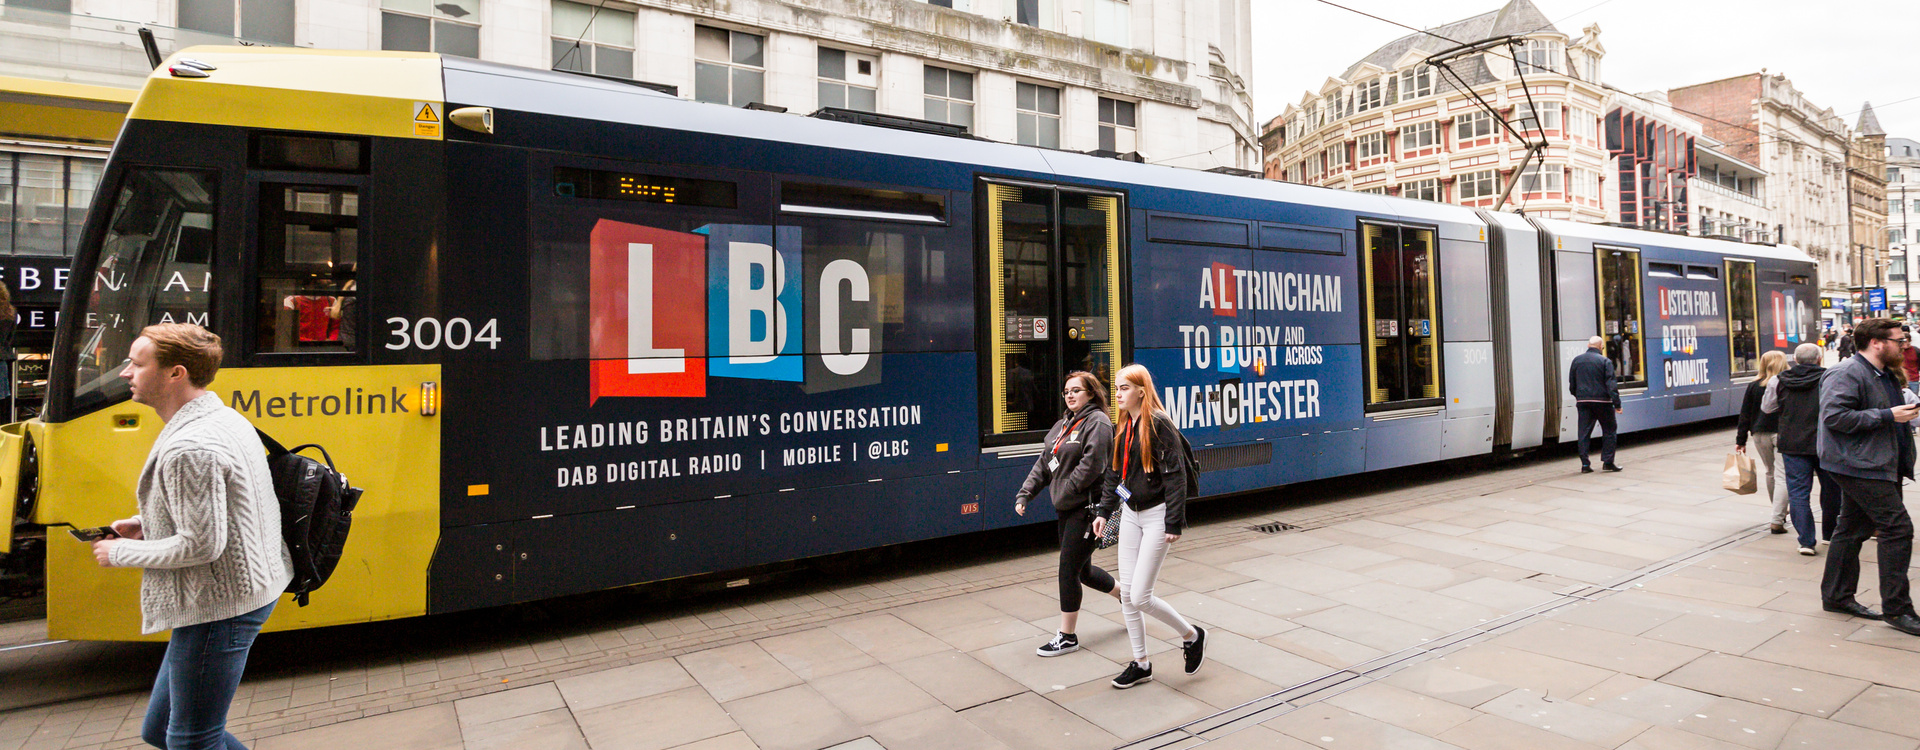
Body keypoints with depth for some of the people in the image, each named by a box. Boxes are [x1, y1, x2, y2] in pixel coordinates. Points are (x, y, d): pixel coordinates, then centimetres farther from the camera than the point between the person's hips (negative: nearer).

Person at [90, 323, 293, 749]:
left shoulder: (189, 449, -22)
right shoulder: (224, 419, 10)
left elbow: (201, 545, -23)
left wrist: (122, 553, -8)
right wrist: (145, 524, 12)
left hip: (218, 608, -11)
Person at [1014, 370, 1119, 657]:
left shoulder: (1097, 422, -11)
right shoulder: (1063, 424, 16)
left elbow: (1091, 465, -21)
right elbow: (1044, 463, 15)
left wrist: (1064, 493, -16)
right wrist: (1025, 493, 5)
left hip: (1086, 508, -9)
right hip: (1065, 510, 9)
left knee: (1068, 571, -5)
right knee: (1083, 571, 17)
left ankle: (1067, 637, 8)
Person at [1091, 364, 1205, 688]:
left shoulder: (1159, 424, -15)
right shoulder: (1123, 427, 9)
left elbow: (1176, 476, -18)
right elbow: (1114, 473, 17)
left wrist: (1174, 523, -20)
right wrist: (1103, 511, 12)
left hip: (1156, 515, -8)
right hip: (1131, 514, 8)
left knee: (1140, 596, -7)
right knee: (1127, 593, 7)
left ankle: (1192, 636, 19)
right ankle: (1141, 664, 21)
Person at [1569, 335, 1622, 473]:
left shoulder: (1577, 360, 7)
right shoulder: (1605, 361, -6)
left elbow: (1572, 384, 13)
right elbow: (1611, 384, -10)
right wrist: (1617, 404, -9)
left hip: (1583, 401, 3)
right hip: (1601, 401, -3)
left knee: (1584, 432, 3)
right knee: (1609, 430, 9)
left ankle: (1585, 464, 1)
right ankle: (1608, 462, 8)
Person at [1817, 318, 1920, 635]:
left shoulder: (1884, 375, 18)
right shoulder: (1847, 374, -16)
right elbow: (1834, 416, -25)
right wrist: (1888, 416, -22)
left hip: (1878, 466, 10)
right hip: (1860, 466, -10)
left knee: (1853, 529, 14)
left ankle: (1837, 596, 22)